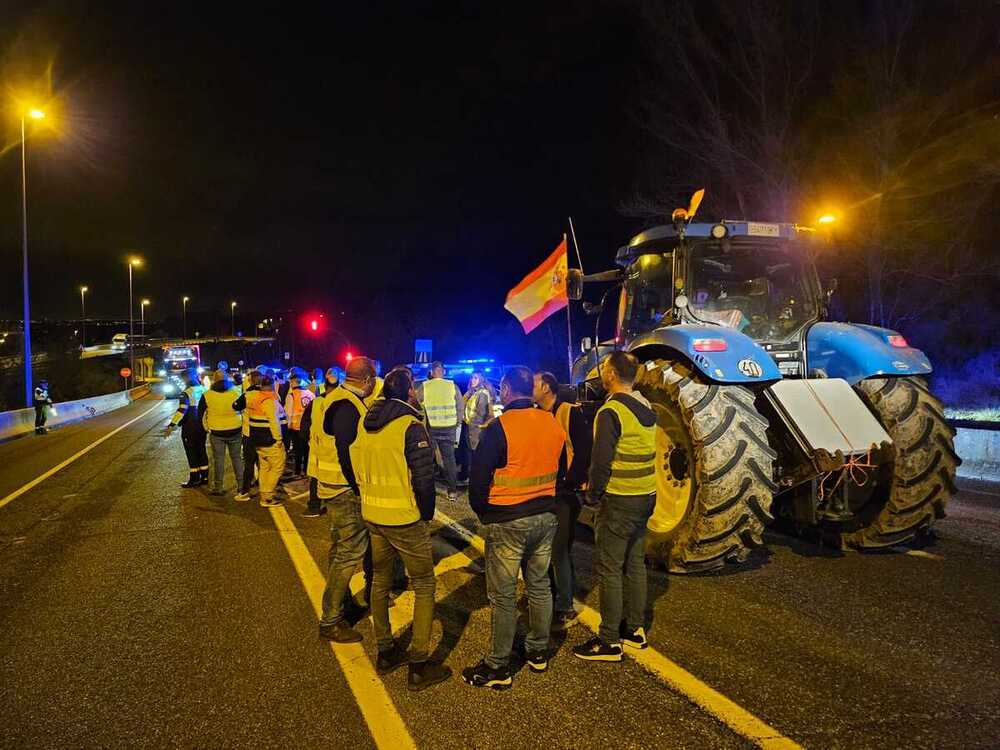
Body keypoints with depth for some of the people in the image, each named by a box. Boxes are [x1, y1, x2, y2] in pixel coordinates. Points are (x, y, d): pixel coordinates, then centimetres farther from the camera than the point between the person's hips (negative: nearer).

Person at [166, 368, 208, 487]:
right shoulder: (203, 390, 3)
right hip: (202, 426, 6)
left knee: (192, 454, 2)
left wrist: (171, 425, -24)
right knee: (202, 451, 14)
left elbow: (181, 410, -24)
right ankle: (204, 477, 18)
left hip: (190, 428, -6)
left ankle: (194, 479, 6)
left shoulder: (186, 392, -15)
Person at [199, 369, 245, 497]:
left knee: (218, 459, 8)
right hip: (235, 431, 1)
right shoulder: (236, 391, -5)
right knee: (237, 458, 12)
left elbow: (201, 413, 2)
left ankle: (218, 487, 14)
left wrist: (206, 428, 14)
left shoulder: (207, 395, -7)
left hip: (216, 432, -1)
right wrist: (242, 424, 18)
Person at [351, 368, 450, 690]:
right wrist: (427, 512, -3)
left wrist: (372, 498, 17)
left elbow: (358, 467, 11)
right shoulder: (410, 425, -17)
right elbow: (423, 477, -18)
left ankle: (385, 652, 32)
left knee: (380, 581, 20)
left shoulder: (366, 423, 5)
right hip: (405, 518, -7)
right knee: (424, 586, 5)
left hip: (372, 515, 7)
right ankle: (419, 666, 7)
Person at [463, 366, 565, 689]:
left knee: (502, 596, 4)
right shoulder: (552, 423, 2)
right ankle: (538, 652, 32)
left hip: (506, 523, -6)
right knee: (539, 585, 18)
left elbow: (478, 480, -12)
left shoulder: (498, 428, -16)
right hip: (546, 517, 6)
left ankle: (498, 667, 14)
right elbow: (561, 470, 13)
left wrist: (483, 513, 4)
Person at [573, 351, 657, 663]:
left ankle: (609, 642, 8)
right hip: (646, 496, 9)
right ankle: (635, 629, 29)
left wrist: (594, 494, -4)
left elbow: (601, 460, -20)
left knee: (609, 569, 0)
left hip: (620, 500, -9)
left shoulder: (611, 411, -18)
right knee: (635, 564, 18)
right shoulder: (646, 408, 8)